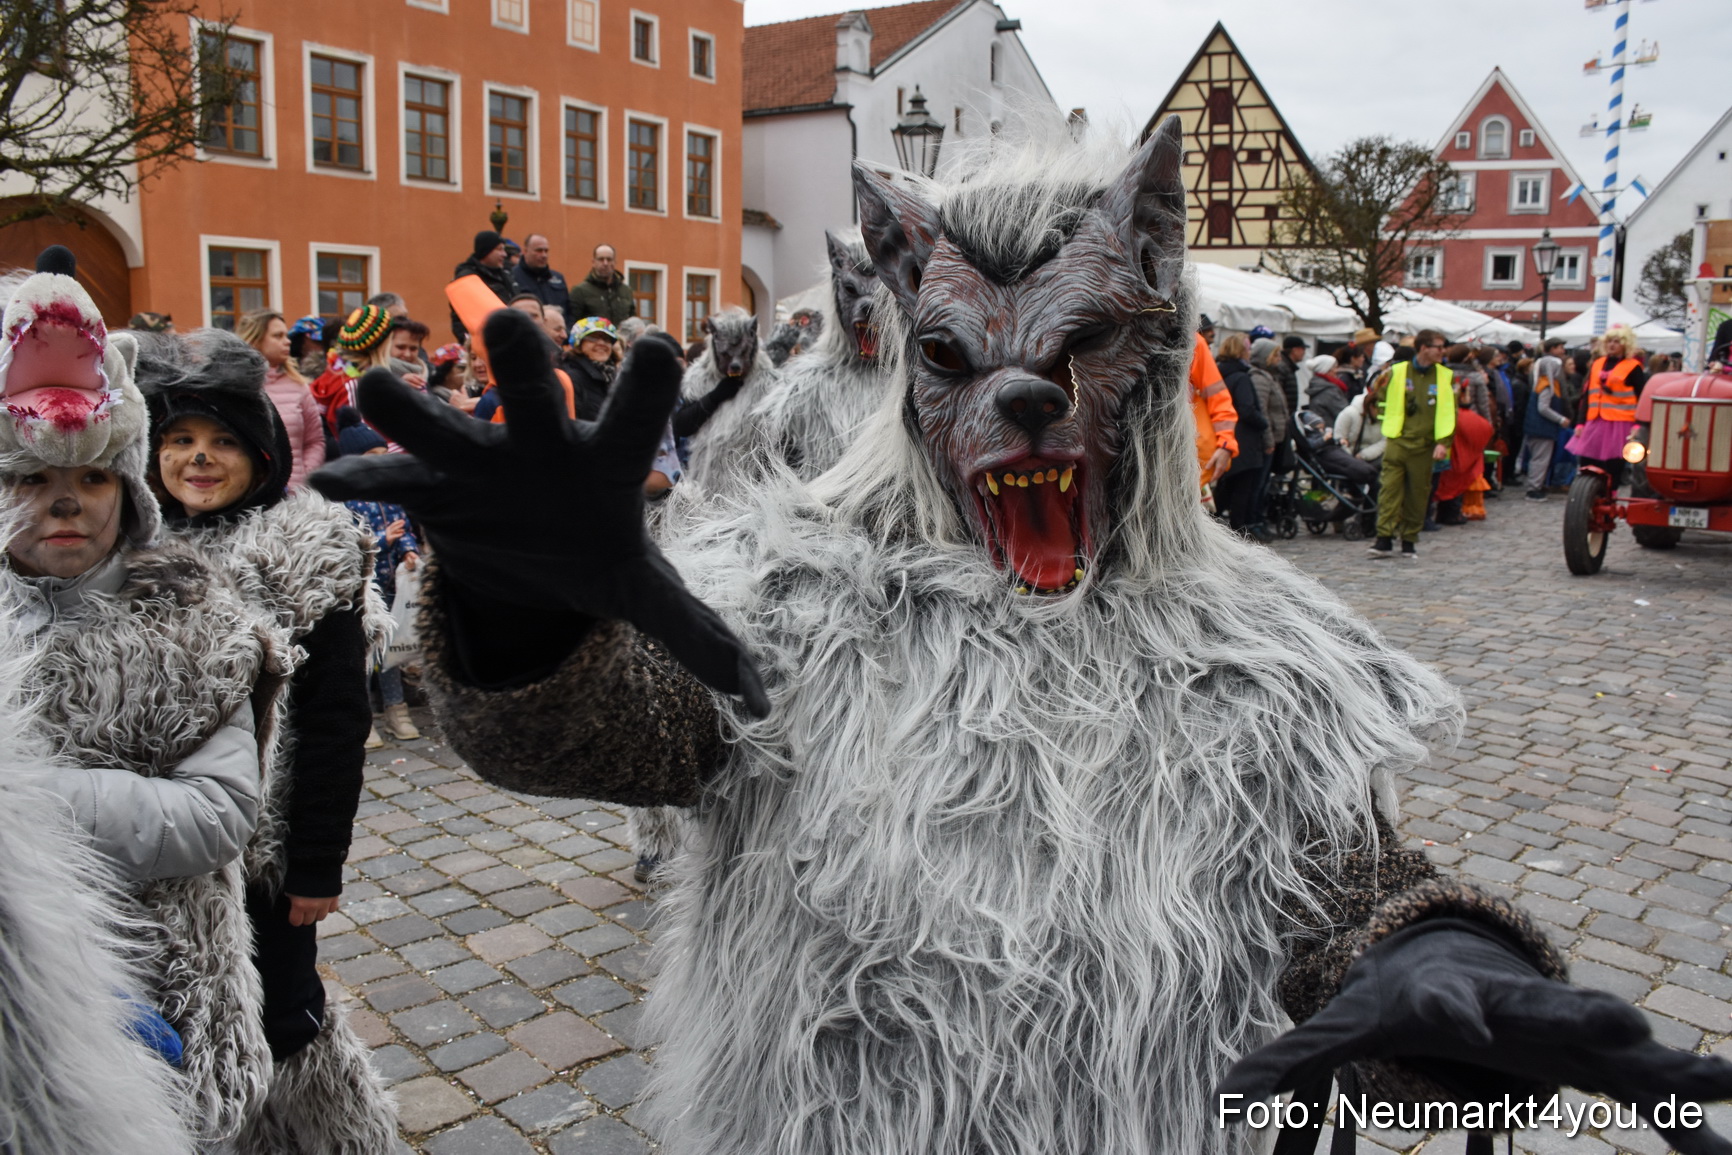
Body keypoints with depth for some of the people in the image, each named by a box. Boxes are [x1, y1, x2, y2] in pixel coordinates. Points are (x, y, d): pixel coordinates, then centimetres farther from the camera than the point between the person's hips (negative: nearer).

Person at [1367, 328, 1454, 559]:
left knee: (1418, 493, 5)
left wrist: (1443, 442, -6)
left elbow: (1449, 413, 4)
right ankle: (1384, 538, -9)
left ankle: (1409, 540, 14)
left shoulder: (1446, 377, 6)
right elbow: (1381, 398, 15)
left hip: (1424, 446, 1)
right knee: (1389, 488, -9)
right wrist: (1389, 425, 8)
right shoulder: (1396, 372, 2)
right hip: (1397, 442, -1)